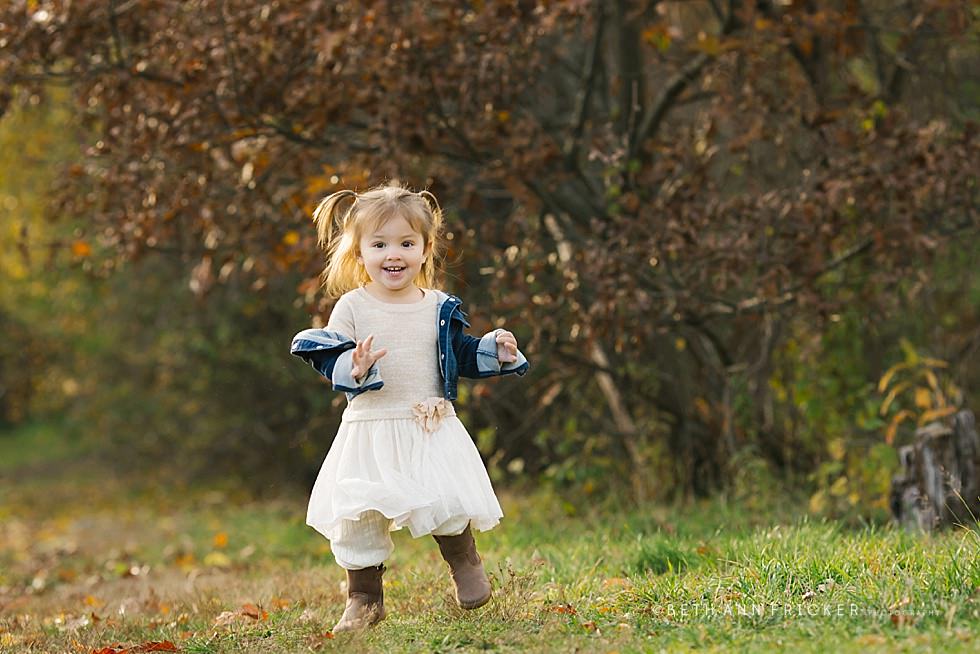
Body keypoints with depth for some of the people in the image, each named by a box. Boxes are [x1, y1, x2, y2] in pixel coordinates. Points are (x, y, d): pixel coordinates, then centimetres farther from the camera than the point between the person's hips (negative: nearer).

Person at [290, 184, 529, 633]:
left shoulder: (440, 308, 7)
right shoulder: (352, 308, -3)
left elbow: (463, 355, 16)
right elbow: (330, 358, -8)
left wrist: (496, 351, -1)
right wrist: (353, 368, -28)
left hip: (434, 431, 1)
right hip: (370, 433, -1)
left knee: (449, 507, -9)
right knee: (359, 516, -1)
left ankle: (465, 564, 23)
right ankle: (364, 599, 17)